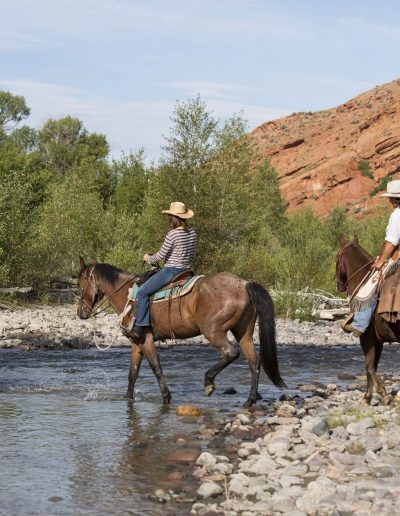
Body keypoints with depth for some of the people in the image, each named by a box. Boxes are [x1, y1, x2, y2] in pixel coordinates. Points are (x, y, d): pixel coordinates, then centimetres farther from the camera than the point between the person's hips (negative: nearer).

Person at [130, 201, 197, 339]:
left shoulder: (172, 234, -17)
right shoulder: (192, 233, 5)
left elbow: (161, 255, -11)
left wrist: (149, 259, 7)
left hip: (171, 270, -9)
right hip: (185, 270, 9)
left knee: (142, 292, -7)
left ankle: (139, 327, -15)